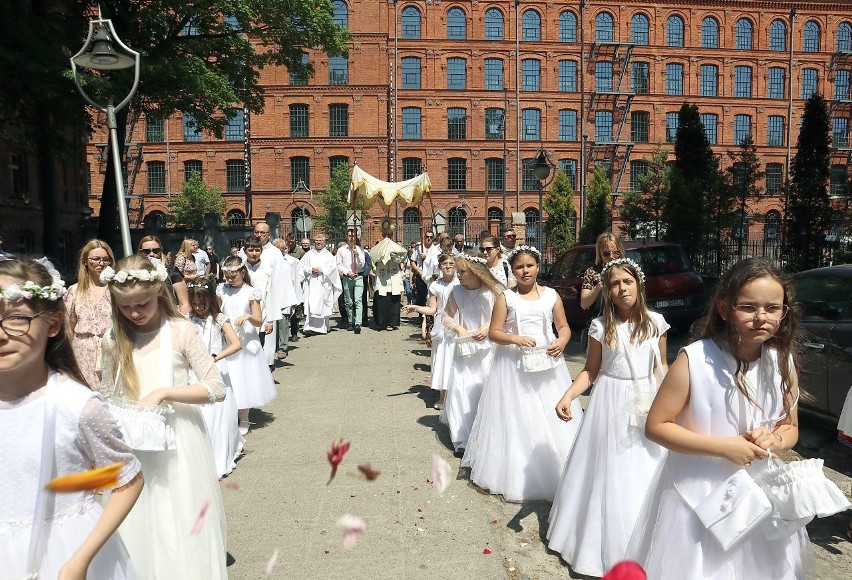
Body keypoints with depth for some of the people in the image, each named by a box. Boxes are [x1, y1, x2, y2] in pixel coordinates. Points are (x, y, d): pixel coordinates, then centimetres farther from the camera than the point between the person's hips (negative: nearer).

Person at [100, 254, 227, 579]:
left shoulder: (180, 331, -9)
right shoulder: (114, 340, 2)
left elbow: (217, 388, -12)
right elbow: (108, 397, 12)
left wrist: (163, 392, -19)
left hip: (177, 441, -3)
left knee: (182, 525, 7)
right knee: (139, 526, 12)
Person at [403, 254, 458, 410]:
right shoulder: (435, 286, 1)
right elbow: (432, 309, 1)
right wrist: (415, 308, -9)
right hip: (441, 327, 1)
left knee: (455, 359, 1)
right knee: (441, 360, 6)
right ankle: (442, 397, 16)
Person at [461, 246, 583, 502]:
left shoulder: (551, 295, 4)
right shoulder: (506, 297, -2)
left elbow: (564, 327, 9)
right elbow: (494, 332, -4)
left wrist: (561, 342, -12)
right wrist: (516, 339, -21)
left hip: (546, 365, 2)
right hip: (513, 365, -2)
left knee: (551, 420, 6)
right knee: (516, 420, 4)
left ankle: (551, 475, 21)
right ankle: (515, 474, 18)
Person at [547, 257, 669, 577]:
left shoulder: (655, 322, -1)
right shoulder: (600, 326, -8)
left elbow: (660, 367, 9)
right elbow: (590, 370, -2)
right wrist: (568, 396, -16)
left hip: (648, 405, 2)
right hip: (612, 404, -2)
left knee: (646, 474, 11)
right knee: (612, 474, 6)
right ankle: (611, 547, 24)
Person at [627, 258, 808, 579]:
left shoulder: (784, 362, -4)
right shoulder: (694, 360, -20)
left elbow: (790, 427, 10)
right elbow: (656, 426, -16)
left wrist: (774, 440, -13)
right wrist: (724, 447, -22)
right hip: (697, 493, -4)